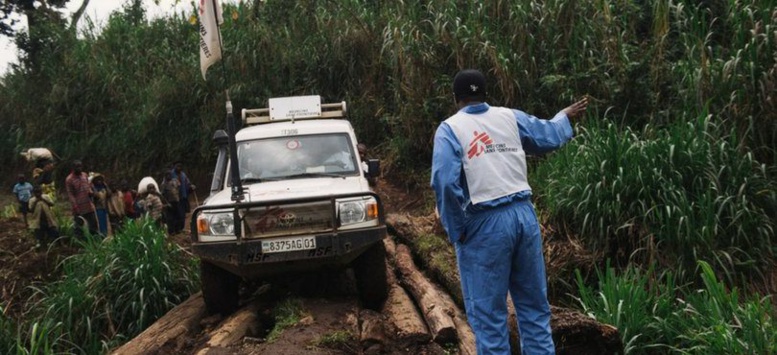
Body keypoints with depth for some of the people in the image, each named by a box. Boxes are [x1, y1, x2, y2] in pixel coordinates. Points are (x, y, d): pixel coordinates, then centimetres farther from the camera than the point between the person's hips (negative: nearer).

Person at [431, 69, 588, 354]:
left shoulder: (450, 129, -4)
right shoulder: (510, 117, 9)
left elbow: (445, 182, -18)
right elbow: (550, 135, 25)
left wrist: (456, 231, -7)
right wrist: (566, 116, 46)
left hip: (485, 225, -4)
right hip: (524, 215, 5)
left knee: (488, 313, 4)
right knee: (534, 305, 17)